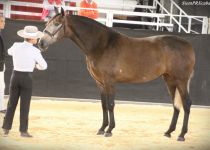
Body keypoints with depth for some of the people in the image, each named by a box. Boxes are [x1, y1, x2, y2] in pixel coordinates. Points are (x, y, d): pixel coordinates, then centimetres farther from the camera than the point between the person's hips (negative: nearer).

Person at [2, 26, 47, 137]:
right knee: (25, 105, 4)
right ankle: (23, 130, 7)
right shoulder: (34, 51, -12)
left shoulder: (16, 46, -1)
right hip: (26, 78, -4)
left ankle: (6, 129, 13)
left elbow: (10, 52, 23)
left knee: (11, 103, 12)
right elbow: (44, 66, -1)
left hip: (15, 76, 4)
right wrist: (36, 66, 21)